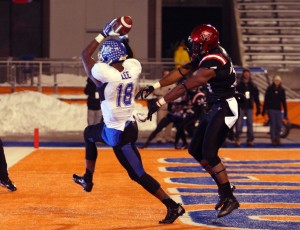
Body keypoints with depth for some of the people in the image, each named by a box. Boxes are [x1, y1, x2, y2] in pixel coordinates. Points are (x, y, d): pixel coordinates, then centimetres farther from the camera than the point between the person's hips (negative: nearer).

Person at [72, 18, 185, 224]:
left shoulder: (104, 73, -28)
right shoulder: (134, 67, -11)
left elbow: (85, 55, -8)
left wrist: (104, 34, -3)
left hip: (118, 134, -9)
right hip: (128, 124, 9)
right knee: (88, 134, 33)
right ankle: (87, 180, 49)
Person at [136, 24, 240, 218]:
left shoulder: (213, 63, -24)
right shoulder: (208, 55, 7)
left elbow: (186, 86, -26)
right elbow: (182, 72, 8)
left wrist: (159, 103, -24)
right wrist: (154, 87, 3)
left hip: (225, 108, -10)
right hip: (216, 108, 10)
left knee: (208, 155, -13)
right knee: (195, 150, 10)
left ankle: (230, 199, -6)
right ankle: (224, 187, 19)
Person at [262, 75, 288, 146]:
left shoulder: (282, 90, 4)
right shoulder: (270, 89, -2)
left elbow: (284, 102, 7)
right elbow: (266, 100, -1)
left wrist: (285, 113, 7)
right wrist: (264, 110, -3)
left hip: (278, 110, 2)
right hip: (271, 109, -2)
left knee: (279, 125, -1)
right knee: (273, 124, -4)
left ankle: (277, 138, 13)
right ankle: (273, 139, 3)